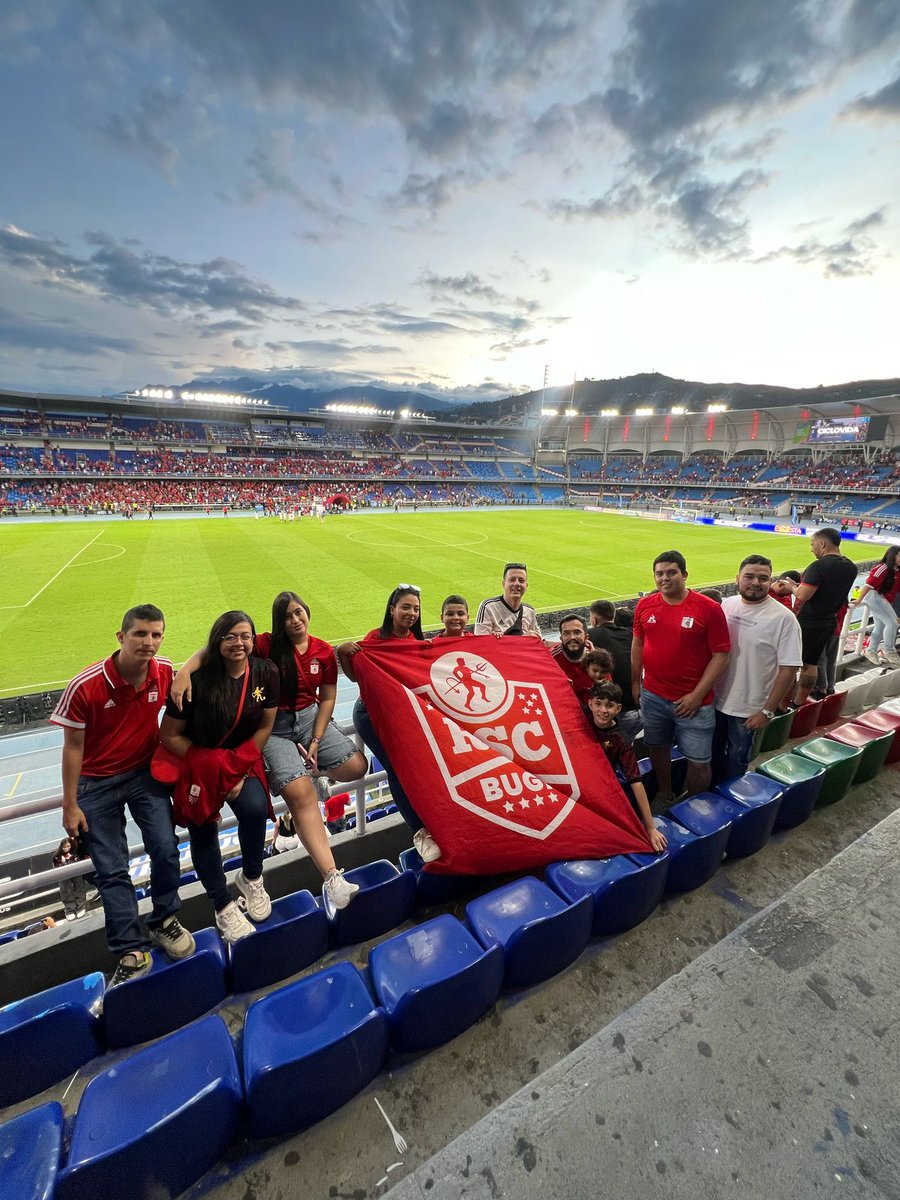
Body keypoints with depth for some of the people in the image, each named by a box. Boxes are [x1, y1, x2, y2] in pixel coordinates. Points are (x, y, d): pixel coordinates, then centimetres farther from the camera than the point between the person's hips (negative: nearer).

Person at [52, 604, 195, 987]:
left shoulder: (165, 672, -15)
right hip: (96, 782, -1)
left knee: (166, 850, -4)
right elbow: (73, 746, -11)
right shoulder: (85, 687, -22)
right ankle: (132, 952, 18)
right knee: (111, 870, 3)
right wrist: (70, 805, -5)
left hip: (145, 773, 2)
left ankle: (162, 921, 23)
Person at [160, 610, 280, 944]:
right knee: (203, 829, -9)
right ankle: (223, 907, 15)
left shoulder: (266, 673, -11)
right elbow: (169, 735, -11)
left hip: (243, 760, 1)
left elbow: (265, 726, -1)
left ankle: (251, 878, 8)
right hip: (195, 762, -1)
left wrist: (242, 769, -8)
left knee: (254, 807, -22)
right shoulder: (198, 679, -19)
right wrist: (211, 766, -14)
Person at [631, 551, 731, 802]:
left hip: (693, 700, -3)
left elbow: (721, 655, -10)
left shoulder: (709, 608, -12)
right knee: (657, 748, 19)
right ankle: (664, 796, 42)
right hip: (652, 696, 4)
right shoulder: (645, 606, 0)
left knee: (698, 762, 5)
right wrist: (635, 682, 12)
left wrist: (697, 695, -13)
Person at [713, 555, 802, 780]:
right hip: (715, 699, 4)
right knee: (713, 753, 22)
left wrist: (768, 711, -14)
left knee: (737, 759, 16)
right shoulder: (726, 605, -2)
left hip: (748, 709, -4)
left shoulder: (783, 618, -16)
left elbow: (788, 669, -14)